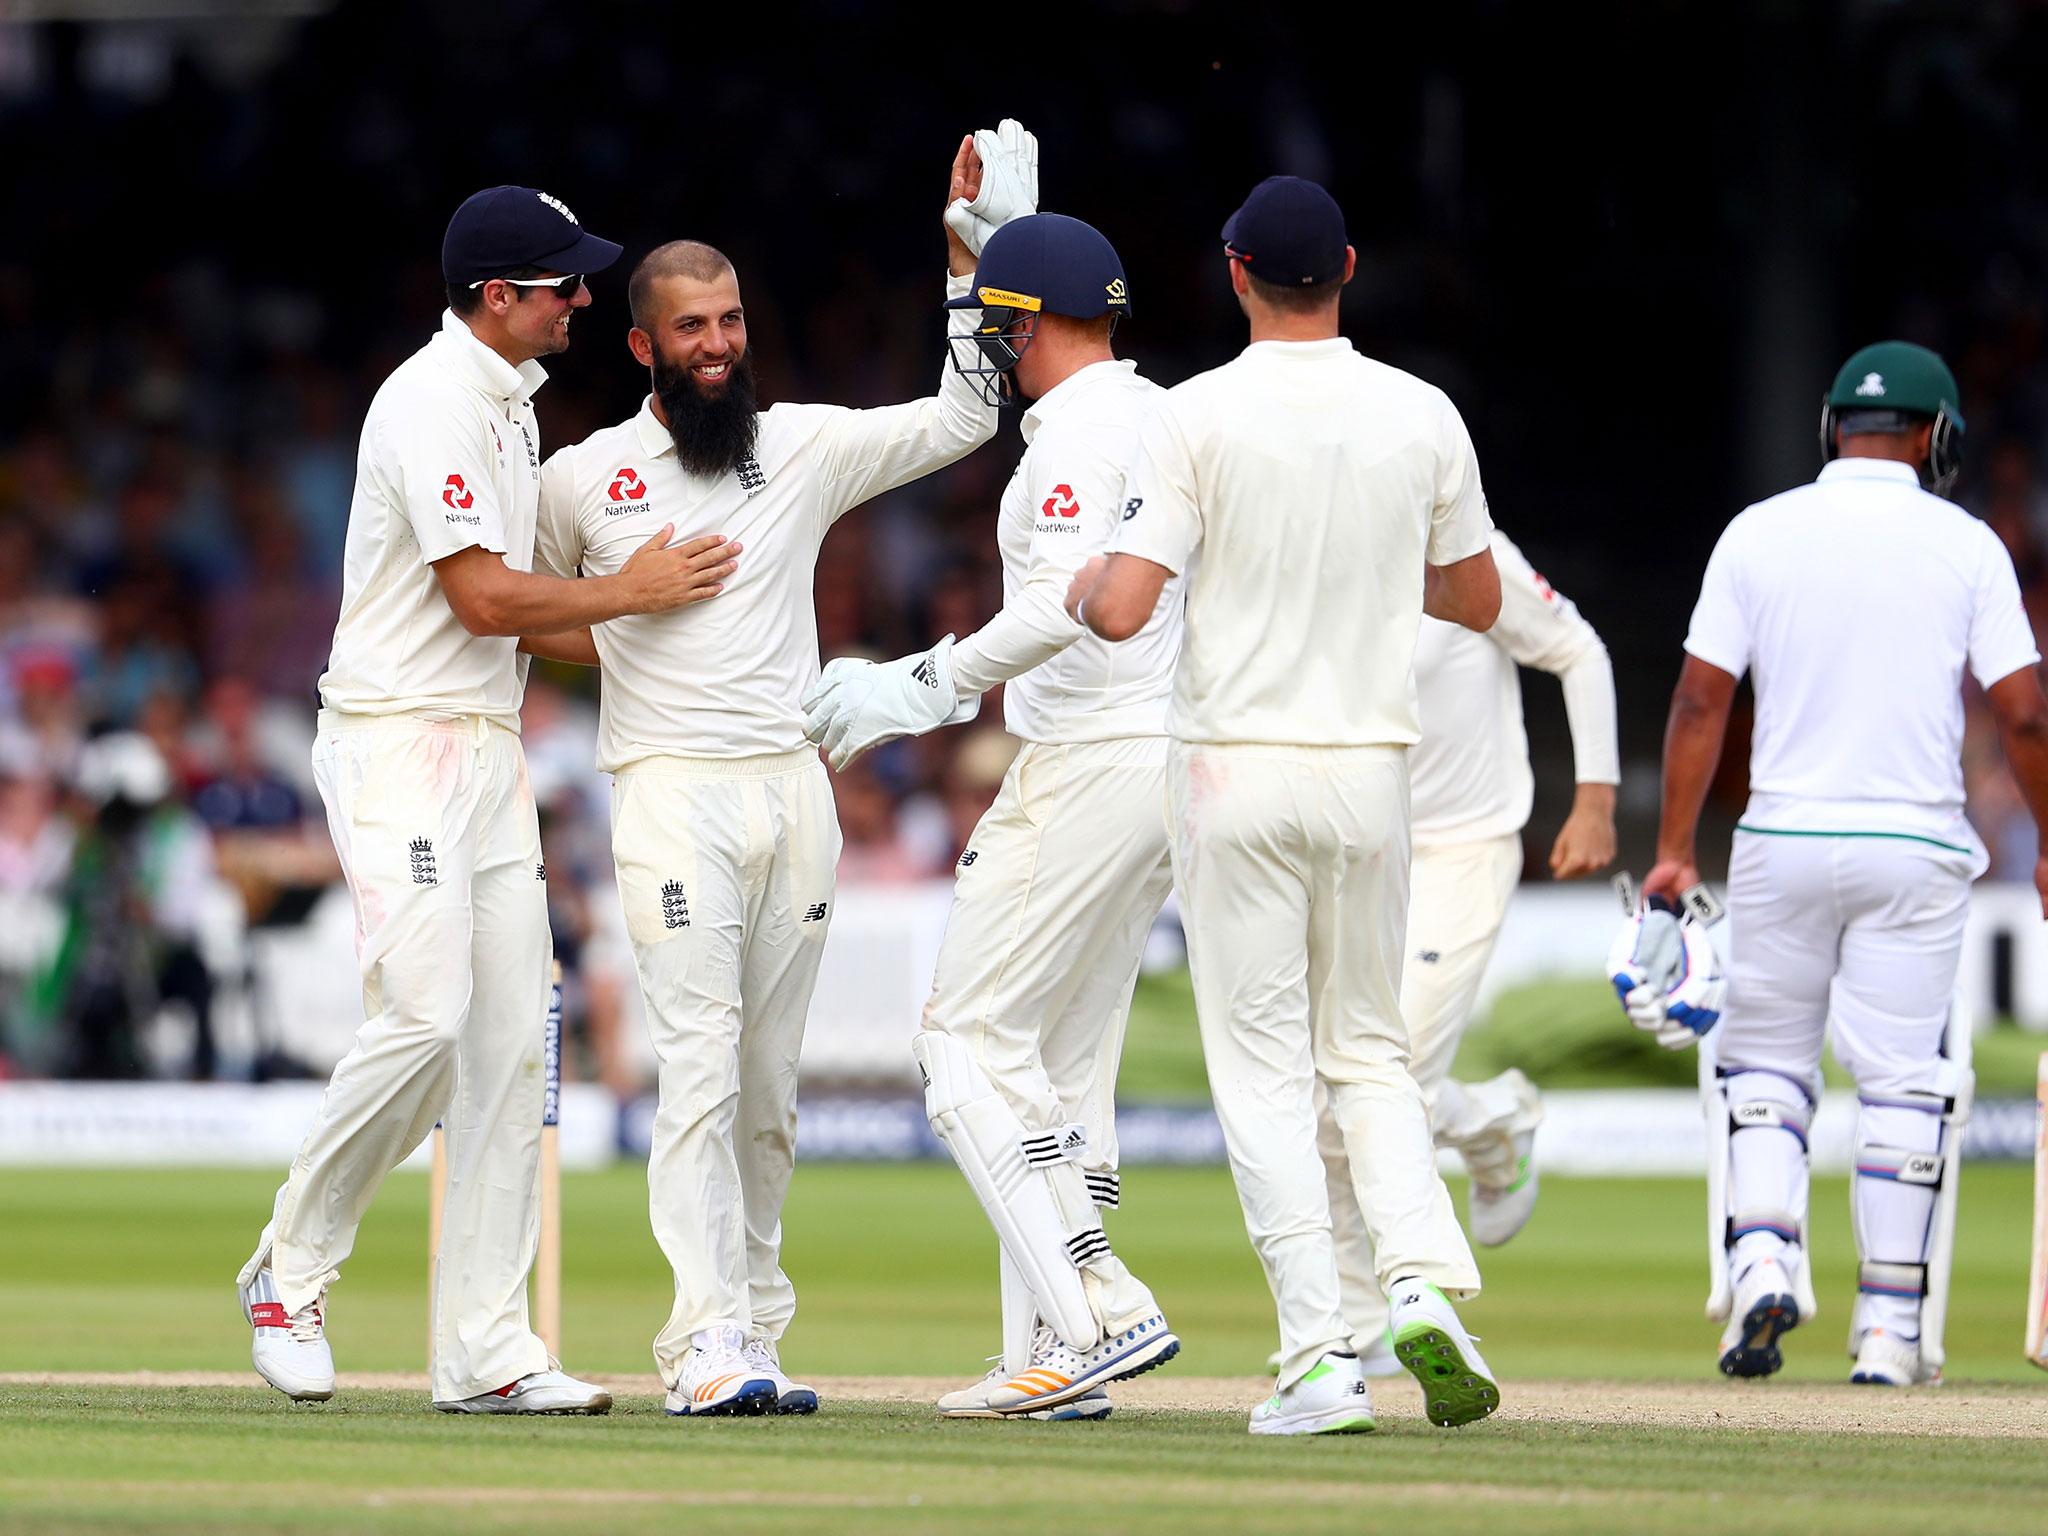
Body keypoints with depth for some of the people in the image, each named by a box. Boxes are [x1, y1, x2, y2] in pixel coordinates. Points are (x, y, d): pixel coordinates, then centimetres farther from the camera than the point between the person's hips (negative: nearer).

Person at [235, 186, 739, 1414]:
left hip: (489, 748, 10)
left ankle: (486, 1347, 2)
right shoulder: (435, 403, -14)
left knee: (513, 1037, 2)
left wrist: (636, 617, 8)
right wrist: (631, 593, -8)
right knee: (426, 1017, -18)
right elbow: (481, 597, -18)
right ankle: (292, 1273, 0)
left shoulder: (512, 405, 17)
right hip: (399, 745, -10)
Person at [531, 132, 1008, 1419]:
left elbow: (962, 419, 7)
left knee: (771, 1087, 7)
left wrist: (966, 254, 1)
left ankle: (757, 1334, 13)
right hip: (673, 791, -4)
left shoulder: (808, 448, 9)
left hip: (795, 783, 4)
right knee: (701, 1063, -14)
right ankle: (708, 1345, -20)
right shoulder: (583, 479, 4)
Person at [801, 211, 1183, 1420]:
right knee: (1066, 1065, 13)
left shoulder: (1077, 429, -14)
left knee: (973, 1045, -7)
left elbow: (1068, 603, -27)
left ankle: (1099, 1313, -17)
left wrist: (926, 688, -21)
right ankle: (1050, 1360, 11)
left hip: (1087, 765, -10)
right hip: (1163, 764, 10)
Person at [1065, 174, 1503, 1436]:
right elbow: (1478, 602, 12)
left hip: (1236, 773, -3)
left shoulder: (1200, 417, -10)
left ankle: (1322, 1353, -6)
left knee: (1264, 1068, 1)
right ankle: (1425, 1282, -7)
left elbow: (1120, 609, -16)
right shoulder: (1423, 418, 1)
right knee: (1369, 1053, 16)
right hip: (1370, 768, 3)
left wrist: (1079, 587, 8)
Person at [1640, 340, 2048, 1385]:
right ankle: (1890, 1327, 2)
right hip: (1916, 847, -1)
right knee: (1904, 1080, 3)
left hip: (1784, 842, 1)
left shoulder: (1759, 534, 2)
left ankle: (1761, 1259, -9)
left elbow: (1701, 698, -2)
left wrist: (1674, 849, 1)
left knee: (1762, 1062, 13)